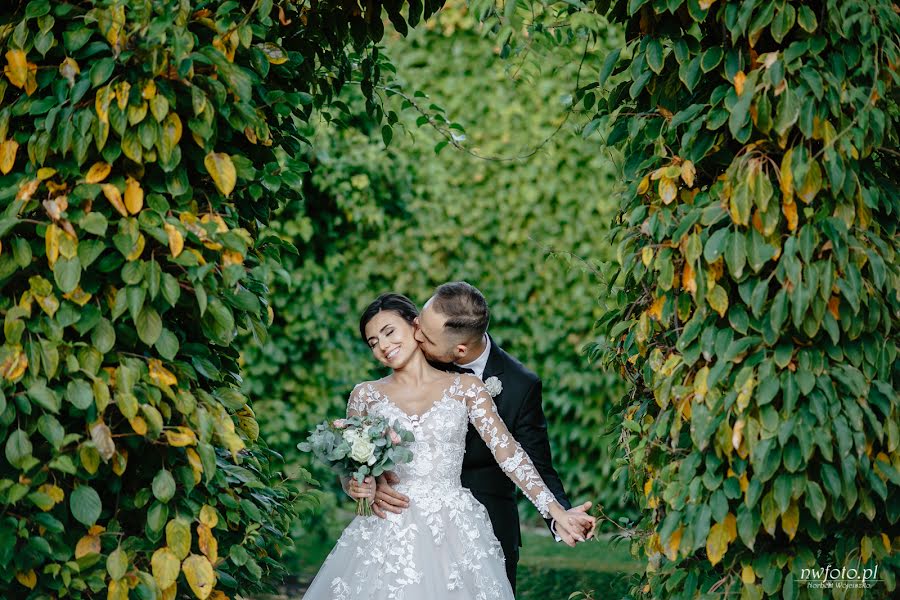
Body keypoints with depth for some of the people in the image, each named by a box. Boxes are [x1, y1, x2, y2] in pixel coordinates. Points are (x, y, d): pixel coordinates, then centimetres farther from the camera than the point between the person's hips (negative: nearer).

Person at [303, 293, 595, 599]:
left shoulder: (465, 387, 4)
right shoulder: (366, 395, 8)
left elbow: (508, 451, -1)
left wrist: (558, 512, -8)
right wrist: (357, 487, -13)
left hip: (455, 533, -1)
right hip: (389, 535, 1)